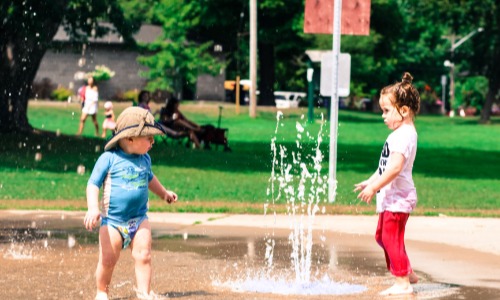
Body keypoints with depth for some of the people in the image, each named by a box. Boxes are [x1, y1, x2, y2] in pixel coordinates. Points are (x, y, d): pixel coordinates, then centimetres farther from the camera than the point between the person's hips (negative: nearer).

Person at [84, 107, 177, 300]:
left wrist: (163, 193, 42)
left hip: (139, 219, 4)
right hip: (112, 219, -4)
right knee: (108, 260, -3)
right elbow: (93, 184, -10)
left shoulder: (145, 159, 8)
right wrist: (93, 208, -23)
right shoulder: (109, 159, -9)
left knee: (143, 255, -8)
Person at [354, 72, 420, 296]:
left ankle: (402, 283, -4)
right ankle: (407, 273, 27)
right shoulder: (402, 133, 14)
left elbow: (395, 167, -28)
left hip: (398, 197, -11)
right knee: (382, 236, 19)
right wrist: (370, 182, 22)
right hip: (391, 197, 11)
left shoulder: (404, 135, -19)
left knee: (391, 237, -8)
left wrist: (374, 187, -27)